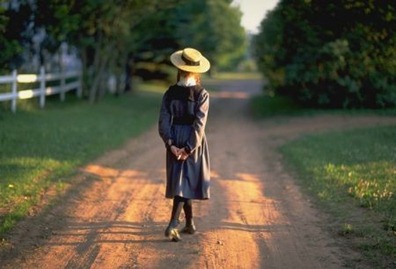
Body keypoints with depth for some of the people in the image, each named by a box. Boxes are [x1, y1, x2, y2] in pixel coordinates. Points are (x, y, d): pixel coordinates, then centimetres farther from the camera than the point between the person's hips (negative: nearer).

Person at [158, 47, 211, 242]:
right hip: (193, 142, -3)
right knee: (186, 182, -1)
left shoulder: (170, 93, -1)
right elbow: (199, 124, -15)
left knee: (181, 181, 15)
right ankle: (172, 224, -15)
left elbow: (163, 122, -8)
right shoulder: (201, 94, -9)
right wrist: (189, 148, -14)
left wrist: (171, 144, -10)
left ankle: (190, 224, 26)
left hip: (175, 142, 3)